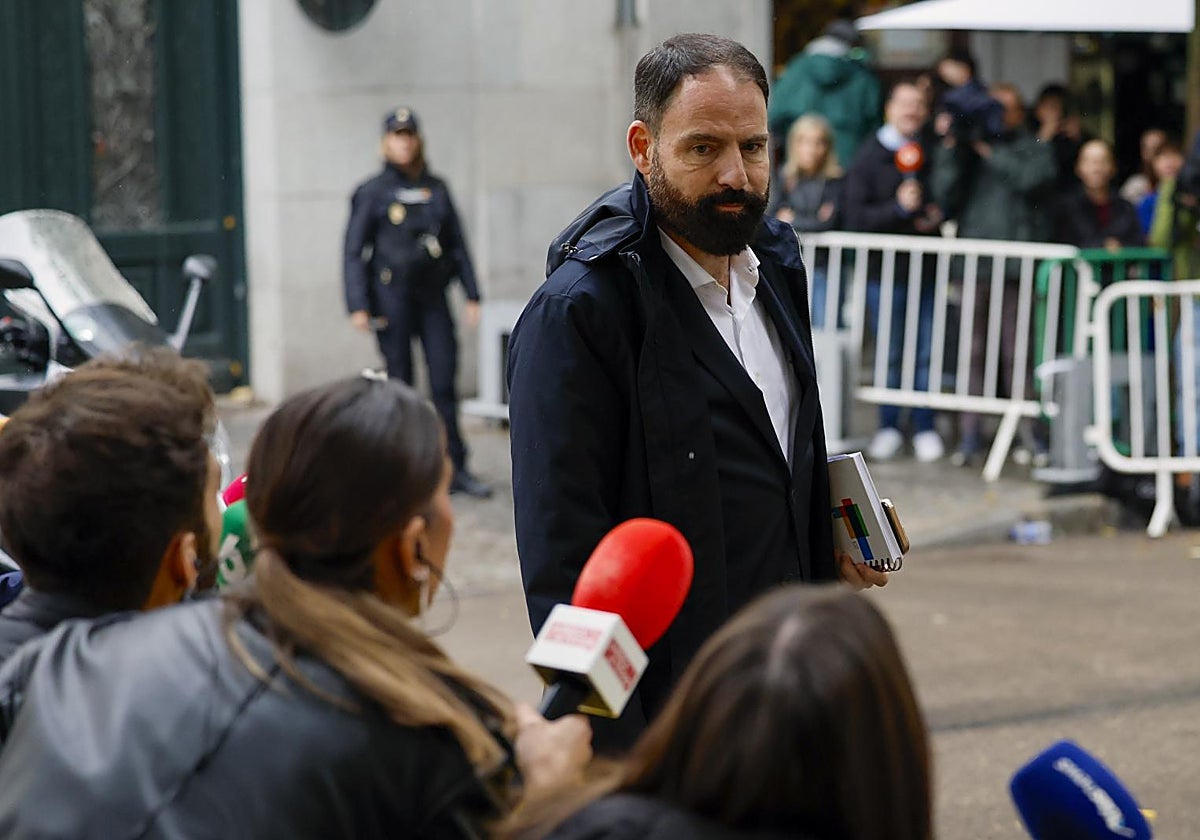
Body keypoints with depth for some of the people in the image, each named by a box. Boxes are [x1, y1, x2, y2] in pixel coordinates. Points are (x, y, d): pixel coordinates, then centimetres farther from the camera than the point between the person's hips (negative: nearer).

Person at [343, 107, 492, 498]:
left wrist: (471, 295, 7)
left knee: (445, 381, -1)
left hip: (433, 296, 3)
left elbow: (457, 243, 13)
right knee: (400, 383, 2)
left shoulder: (437, 188, 10)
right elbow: (354, 252, -2)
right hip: (391, 298, -2)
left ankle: (456, 470, 3)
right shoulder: (372, 193, 0)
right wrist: (358, 306, -10)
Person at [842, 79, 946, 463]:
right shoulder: (870, 156, -1)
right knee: (889, 355, 6)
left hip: (927, 269, 2)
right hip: (884, 269, -2)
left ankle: (925, 428, 13)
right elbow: (856, 217, -9)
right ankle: (888, 428, 17)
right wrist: (898, 208, -20)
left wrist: (938, 215, -1)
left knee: (926, 353, 3)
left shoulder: (932, 155, 6)